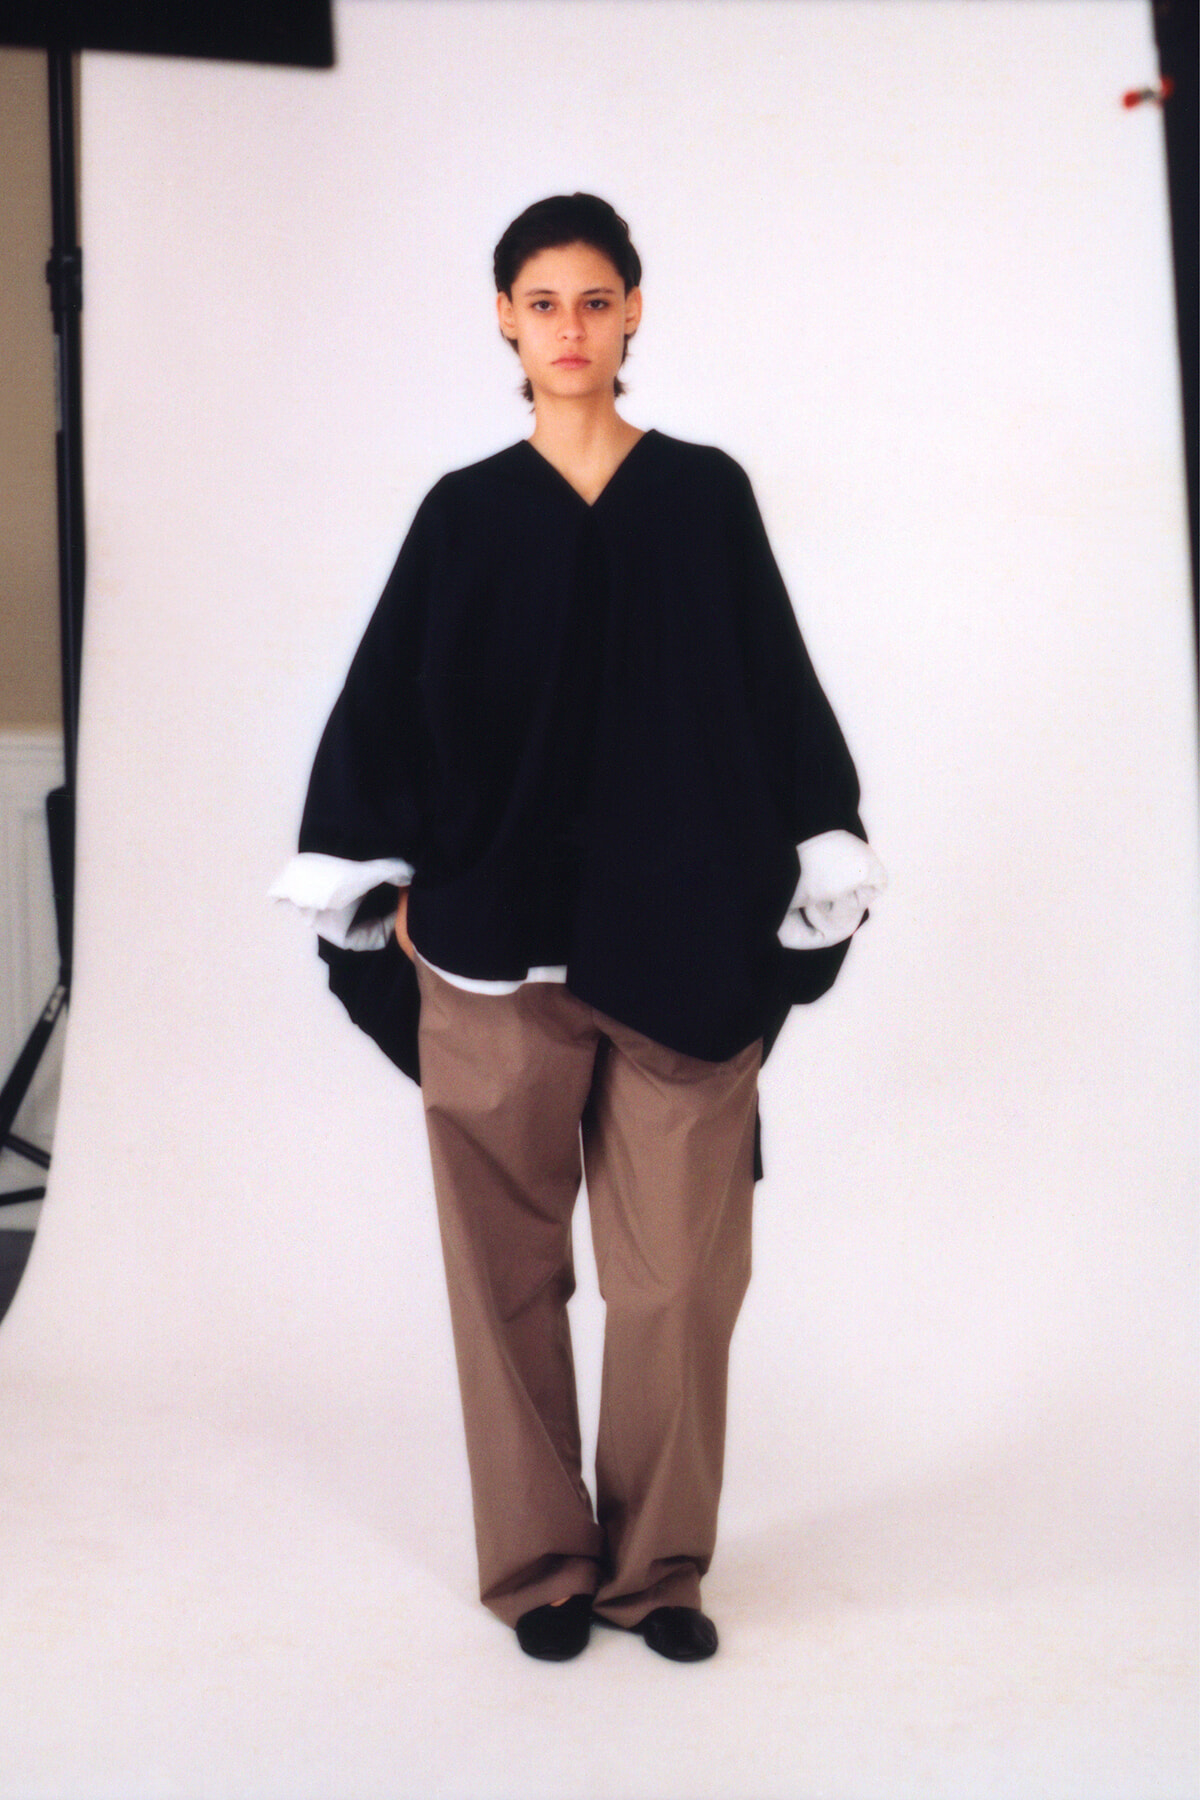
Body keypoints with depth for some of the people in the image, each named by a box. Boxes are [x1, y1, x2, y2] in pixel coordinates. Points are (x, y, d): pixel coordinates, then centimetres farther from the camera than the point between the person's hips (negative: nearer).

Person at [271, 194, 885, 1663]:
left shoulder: (707, 497, 7)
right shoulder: (465, 514, 7)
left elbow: (779, 691, 8)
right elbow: (386, 708, 8)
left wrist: (817, 885, 4)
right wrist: (368, 891, 3)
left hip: (685, 945, 0)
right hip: (498, 944, 0)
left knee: (683, 1268, 0)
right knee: (511, 1262, 4)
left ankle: (657, 1563, 16)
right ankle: (541, 1563, 18)